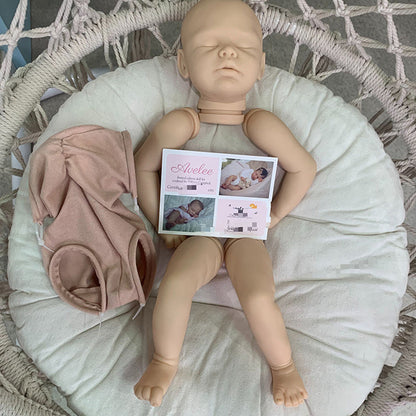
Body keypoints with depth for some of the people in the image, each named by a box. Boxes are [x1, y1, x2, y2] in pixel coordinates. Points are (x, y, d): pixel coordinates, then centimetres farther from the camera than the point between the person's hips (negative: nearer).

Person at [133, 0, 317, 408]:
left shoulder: (261, 124, -14)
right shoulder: (179, 123, -11)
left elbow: (304, 167, -1)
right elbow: (143, 165, 4)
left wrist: (275, 213, 0)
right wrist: (161, 222, 1)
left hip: (247, 235, 0)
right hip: (197, 236, 1)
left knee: (258, 297, -23)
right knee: (174, 283, -27)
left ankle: (283, 365, 11)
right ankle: (164, 362, 4)